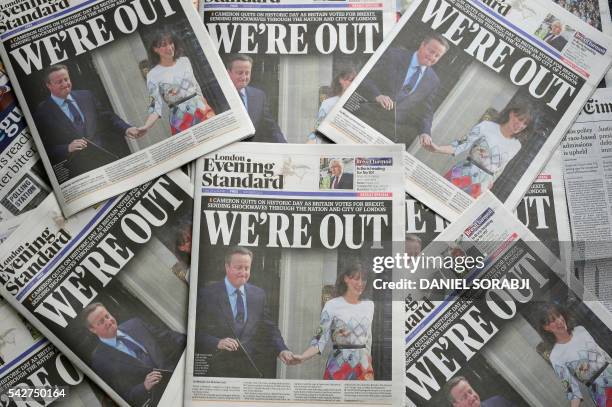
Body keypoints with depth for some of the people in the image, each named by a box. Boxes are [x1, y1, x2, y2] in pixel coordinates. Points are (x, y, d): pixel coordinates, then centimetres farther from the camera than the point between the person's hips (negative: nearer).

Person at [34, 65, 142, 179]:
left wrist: (126, 129, -2)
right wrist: (68, 148, -18)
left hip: (111, 157, 4)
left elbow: (107, 117, 16)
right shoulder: (42, 113, 1)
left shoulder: (86, 96, 15)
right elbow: (46, 150, -1)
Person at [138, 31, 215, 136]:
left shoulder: (184, 61, 7)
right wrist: (145, 126, -24)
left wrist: (208, 109, 16)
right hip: (181, 120, -4)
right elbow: (156, 106, -9)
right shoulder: (153, 75, -5)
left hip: (202, 110, 4)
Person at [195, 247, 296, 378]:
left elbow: (269, 328, 9)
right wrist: (217, 343, -23)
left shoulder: (259, 294, 8)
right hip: (220, 370, -3)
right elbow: (198, 332, -7)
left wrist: (282, 350, -7)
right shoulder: (207, 294, -4)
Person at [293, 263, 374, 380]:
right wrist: (302, 357, -25)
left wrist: (369, 364, 16)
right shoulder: (332, 305, -8)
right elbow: (321, 339, -10)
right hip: (339, 366, -4)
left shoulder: (369, 305, 7)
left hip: (363, 366, 4)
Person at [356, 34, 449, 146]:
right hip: (367, 119, -2)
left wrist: (425, 133, -5)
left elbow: (426, 112, 15)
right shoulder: (393, 55, 3)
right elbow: (364, 79, -2)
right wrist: (377, 95, -21)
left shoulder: (433, 81, 13)